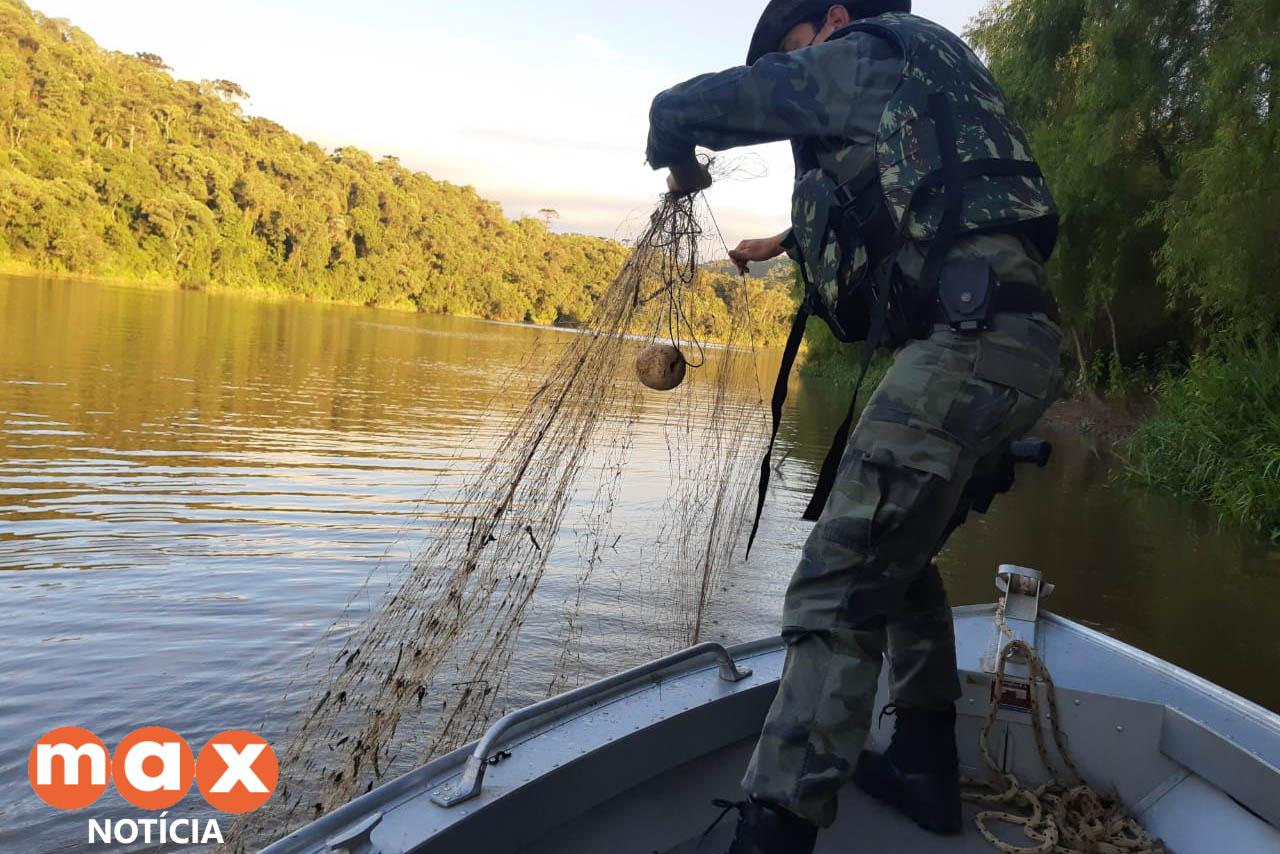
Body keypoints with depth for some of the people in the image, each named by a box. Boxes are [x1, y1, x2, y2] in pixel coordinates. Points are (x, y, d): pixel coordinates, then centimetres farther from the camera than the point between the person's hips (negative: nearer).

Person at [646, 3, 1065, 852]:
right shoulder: (932, 71, 30)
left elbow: (678, 107, 6)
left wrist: (681, 164, 29)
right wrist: (784, 242, 56)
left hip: (969, 337, -10)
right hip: (1018, 338, 10)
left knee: (841, 591, -15)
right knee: (898, 552, 21)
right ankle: (924, 766, 30)